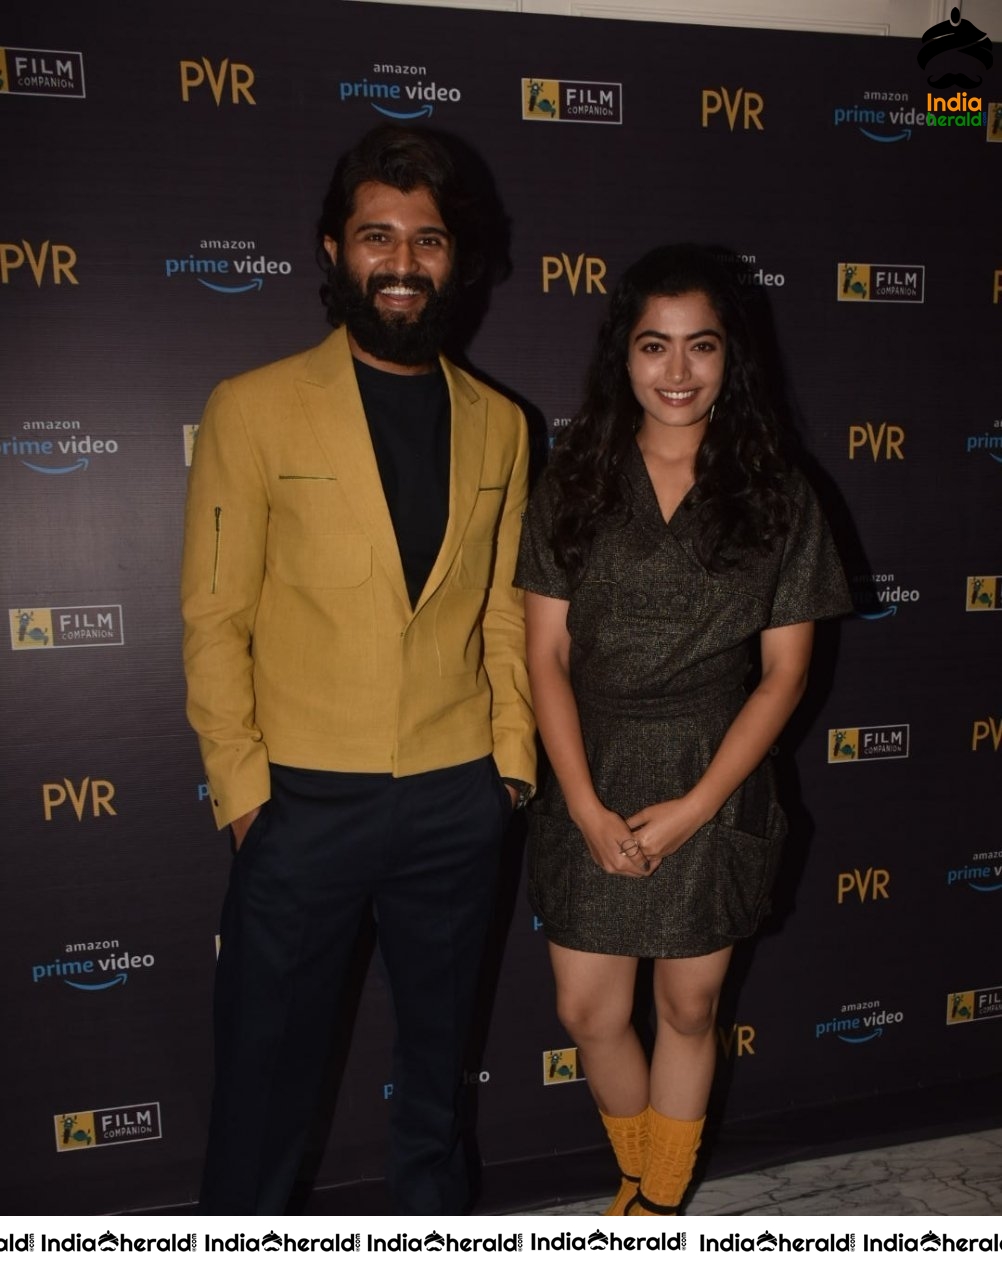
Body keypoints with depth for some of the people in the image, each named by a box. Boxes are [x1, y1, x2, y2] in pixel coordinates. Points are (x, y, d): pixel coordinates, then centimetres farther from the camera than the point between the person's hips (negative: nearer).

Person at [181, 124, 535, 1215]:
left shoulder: (497, 424, 6)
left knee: (437, 1048, 22)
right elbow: (214, 618, -6)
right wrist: (240, 787, -8)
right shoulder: (255, 409, -6)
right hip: (306, 798, -3)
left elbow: (503, 611, 9)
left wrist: (513, 757, 4)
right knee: (268, 1057, 12)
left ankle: (433, 1216, 46)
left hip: (458, 796, 4)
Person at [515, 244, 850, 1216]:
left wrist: (694, 805, -11)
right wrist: (587, 806, -11)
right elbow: (546, 655, -4)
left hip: (714, 786, 0)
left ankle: (657, 1205, 40)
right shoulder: (573, 485, -2)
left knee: (688, 1008, 14)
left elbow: (784, 671, -4)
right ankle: (644, 1180, 41)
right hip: (591, 784, 1)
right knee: (589, 1012, 10)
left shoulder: (775, 498, -3)